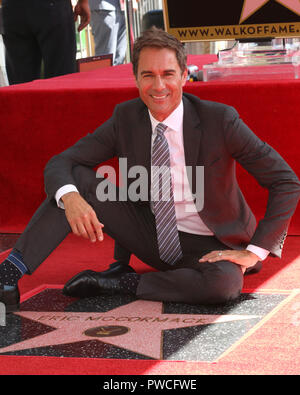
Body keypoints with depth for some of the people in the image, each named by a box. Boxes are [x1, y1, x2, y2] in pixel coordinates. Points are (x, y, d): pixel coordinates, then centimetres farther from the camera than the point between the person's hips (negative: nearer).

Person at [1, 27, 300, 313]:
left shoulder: (219, 119, -17)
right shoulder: (126, 119, -6)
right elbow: (60, 163, -6)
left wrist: (254, 252, -19)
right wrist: (70, 198, -30)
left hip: (206, 247, -3)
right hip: (151, 236, 3)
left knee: (225, 283, -38)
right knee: (77, 178, -14)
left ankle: (124, 282, -18)